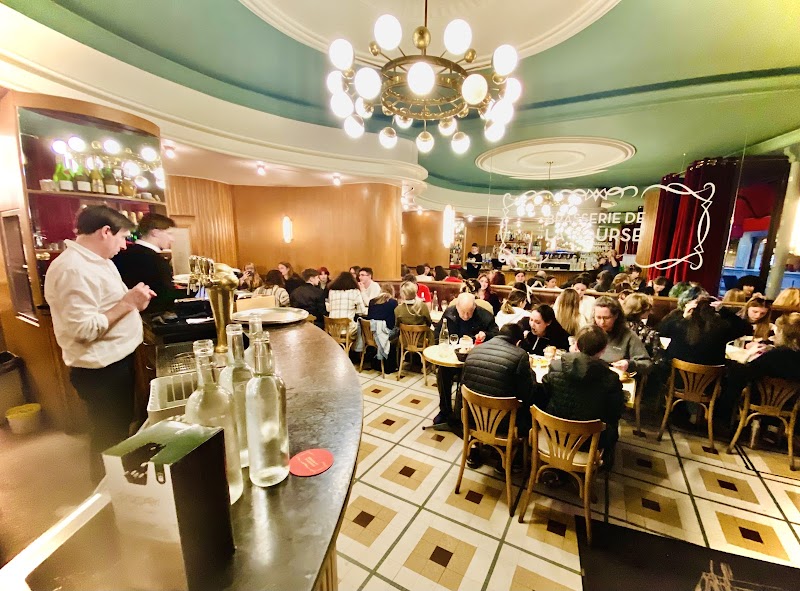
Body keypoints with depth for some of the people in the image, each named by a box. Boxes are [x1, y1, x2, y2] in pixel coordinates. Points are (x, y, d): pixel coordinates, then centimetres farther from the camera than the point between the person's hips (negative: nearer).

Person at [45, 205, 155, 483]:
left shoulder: (97, 260, 8)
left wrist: (132, 300, 3)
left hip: (117, 360, 10)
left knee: (121, 428, 26)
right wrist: (127, 302, -24)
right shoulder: (73, 269, -24)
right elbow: (84, 329, -29)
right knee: (108, 436, 10)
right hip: (100, 370, -10)